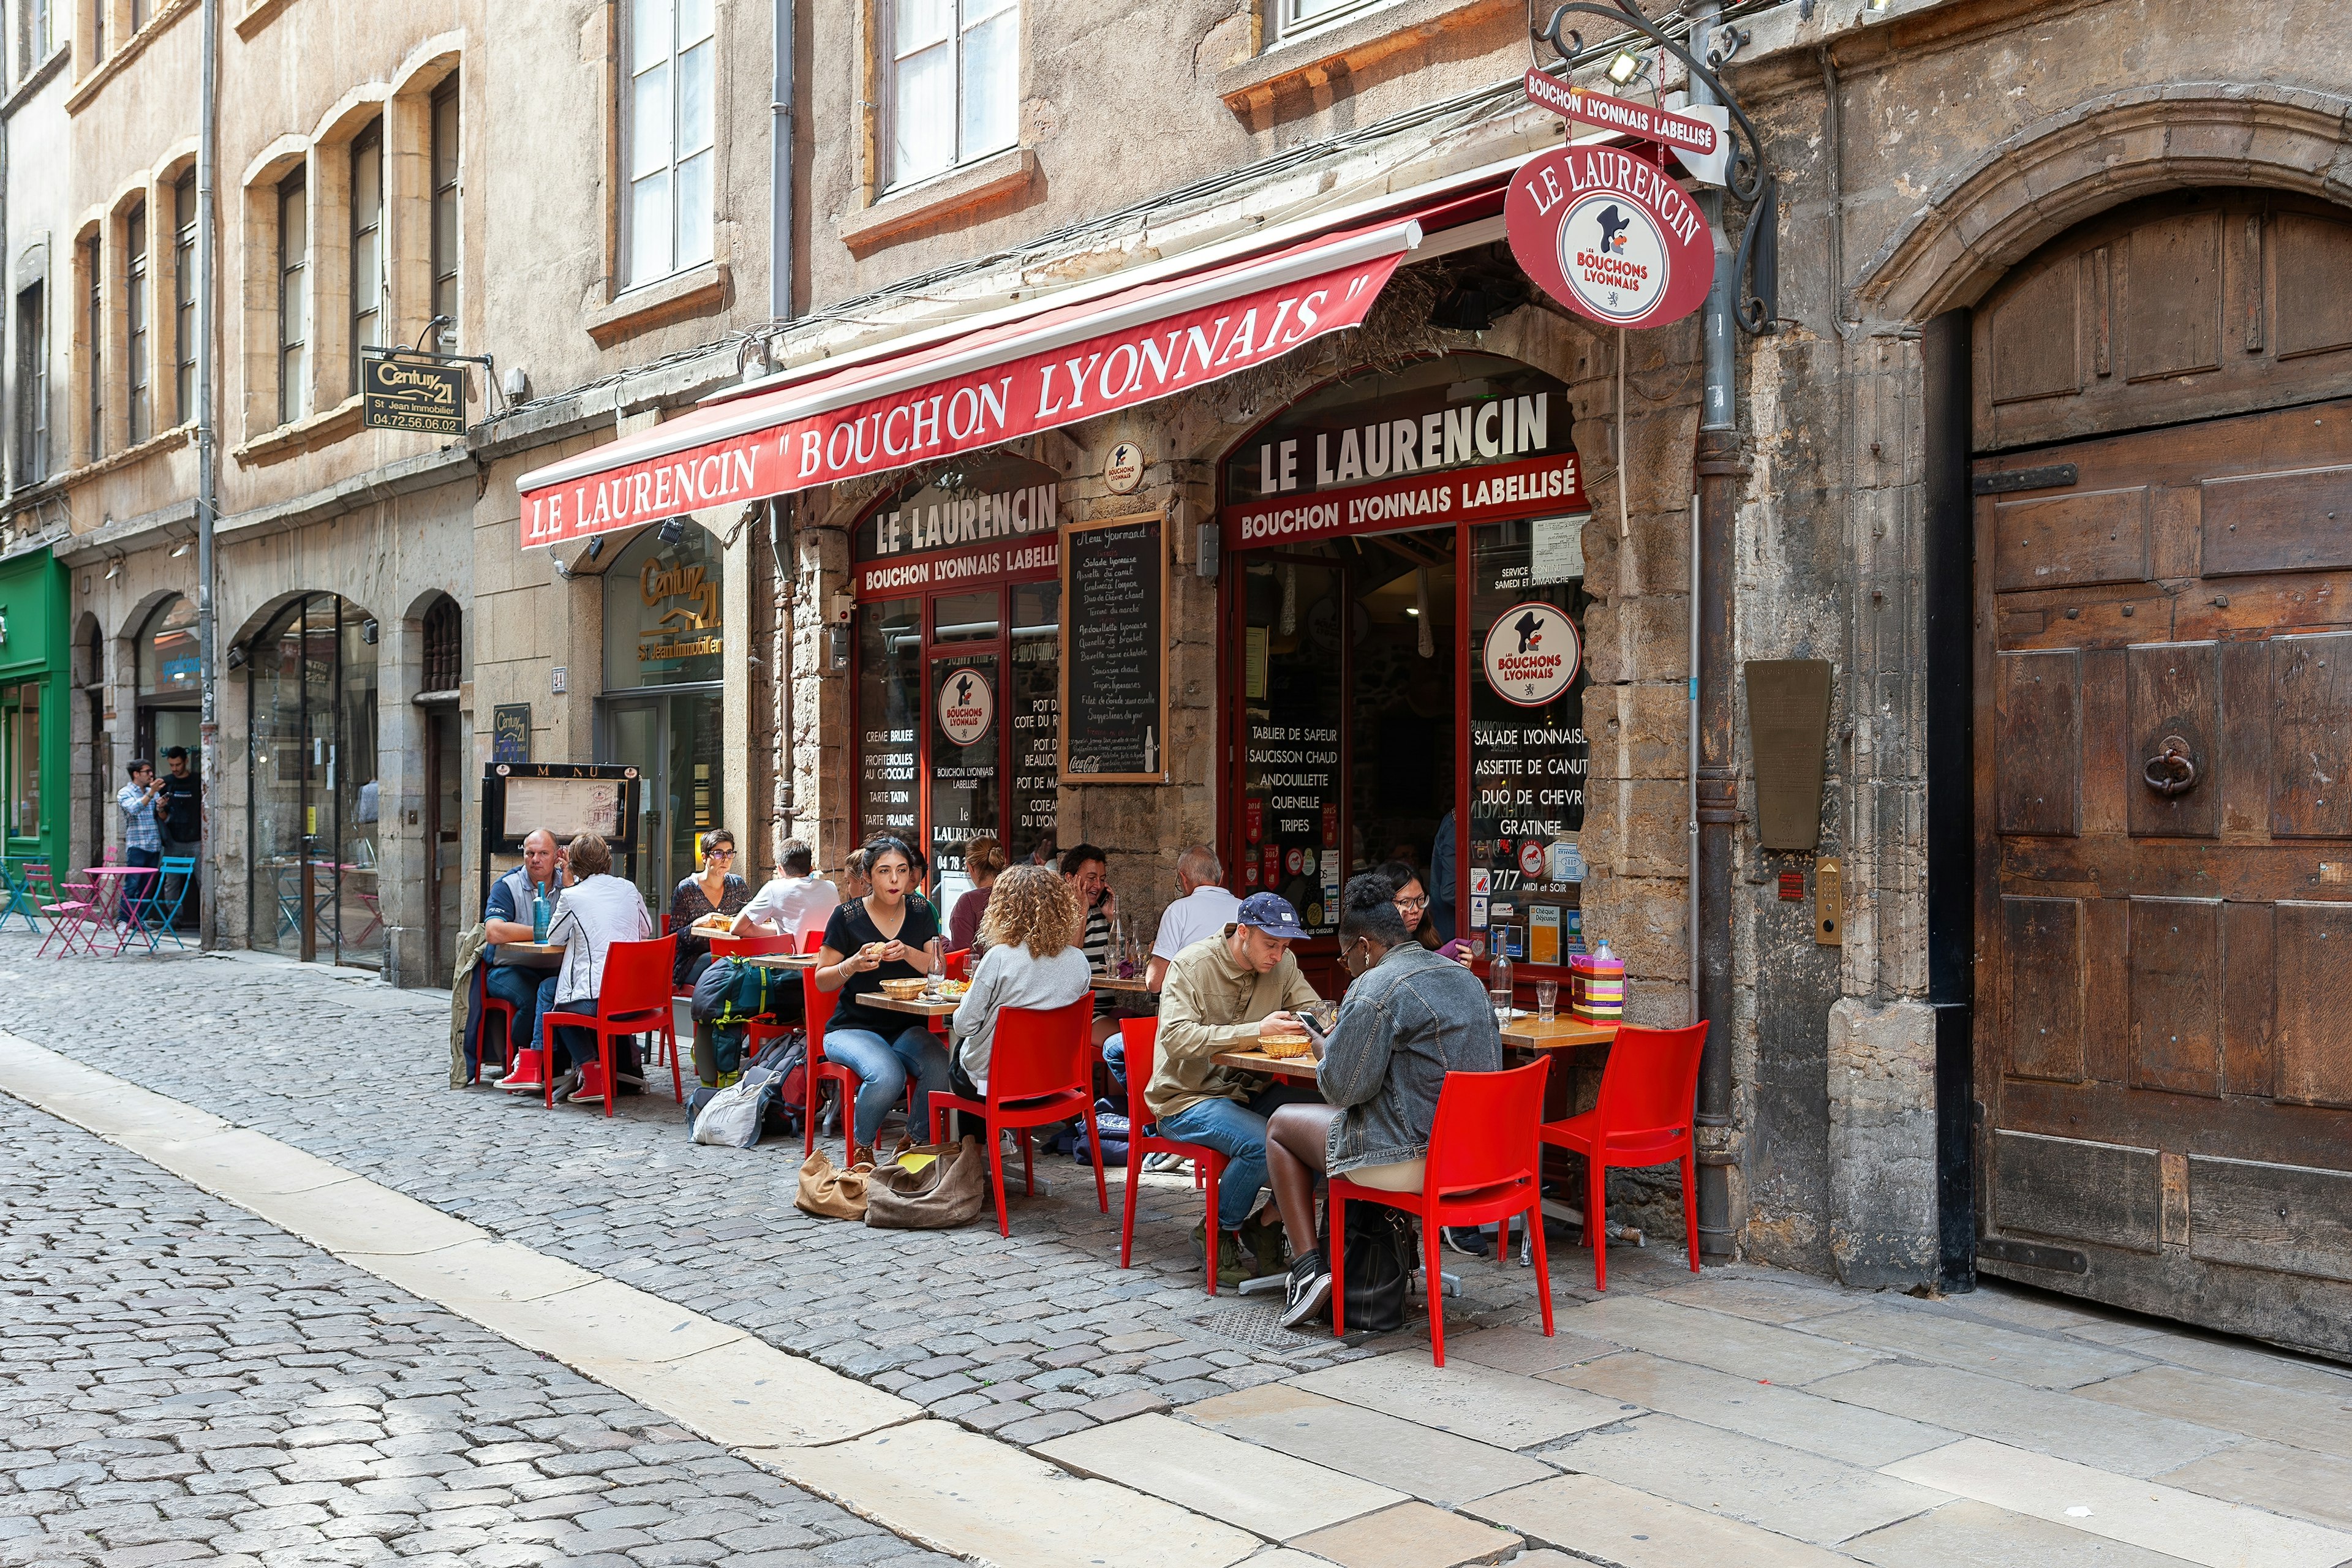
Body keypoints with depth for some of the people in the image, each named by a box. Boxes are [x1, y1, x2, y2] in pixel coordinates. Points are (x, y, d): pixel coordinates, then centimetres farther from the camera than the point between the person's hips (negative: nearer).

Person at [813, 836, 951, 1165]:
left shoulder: (920, 912, 8)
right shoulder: (848, 916, -2)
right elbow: (821, 980, 1)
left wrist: (908, 954, -17)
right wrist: (853, 965, -18)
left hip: (907, 1028, 3)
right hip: (853, 1027, -3)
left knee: (940, 1067, -30)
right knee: (887, 1075, -34)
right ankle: (860, 1149, -4)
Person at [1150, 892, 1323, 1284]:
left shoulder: (1282, 964, 4)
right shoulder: (1192, 965, -14)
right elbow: (1176, 1037, -26)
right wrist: (1255, 1031, -32)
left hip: (1246, 1092, 6)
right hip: (1187, 1099, -6)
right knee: (1262, 1143, -32)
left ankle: (1265, 1223, -2)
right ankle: (1218, 1234, -4)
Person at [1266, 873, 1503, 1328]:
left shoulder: (1375, 988, -16)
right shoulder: (1466, 977, 11)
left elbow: (1343, 1088, -16)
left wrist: (1323, 1052, 6)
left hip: (1414, 1161, -9)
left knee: (1281, 1124, 12)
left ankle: (1309, 1267, 4)